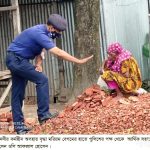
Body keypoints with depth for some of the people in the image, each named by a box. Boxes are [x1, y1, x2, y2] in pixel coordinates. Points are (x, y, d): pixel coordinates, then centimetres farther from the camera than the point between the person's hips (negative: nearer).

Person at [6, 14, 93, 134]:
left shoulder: (42, 31, 5)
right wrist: (79, 61, -31)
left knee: (18, 94, 9)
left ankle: (18, 124, 12)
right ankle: (43, 114, -13)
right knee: (42, 80, -15)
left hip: (15, 60, 10)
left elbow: (38, 49, 10)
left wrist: (38, 64, -9)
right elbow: (58, 52, -31)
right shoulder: (40, 34, -26)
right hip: (17, 60, -10)